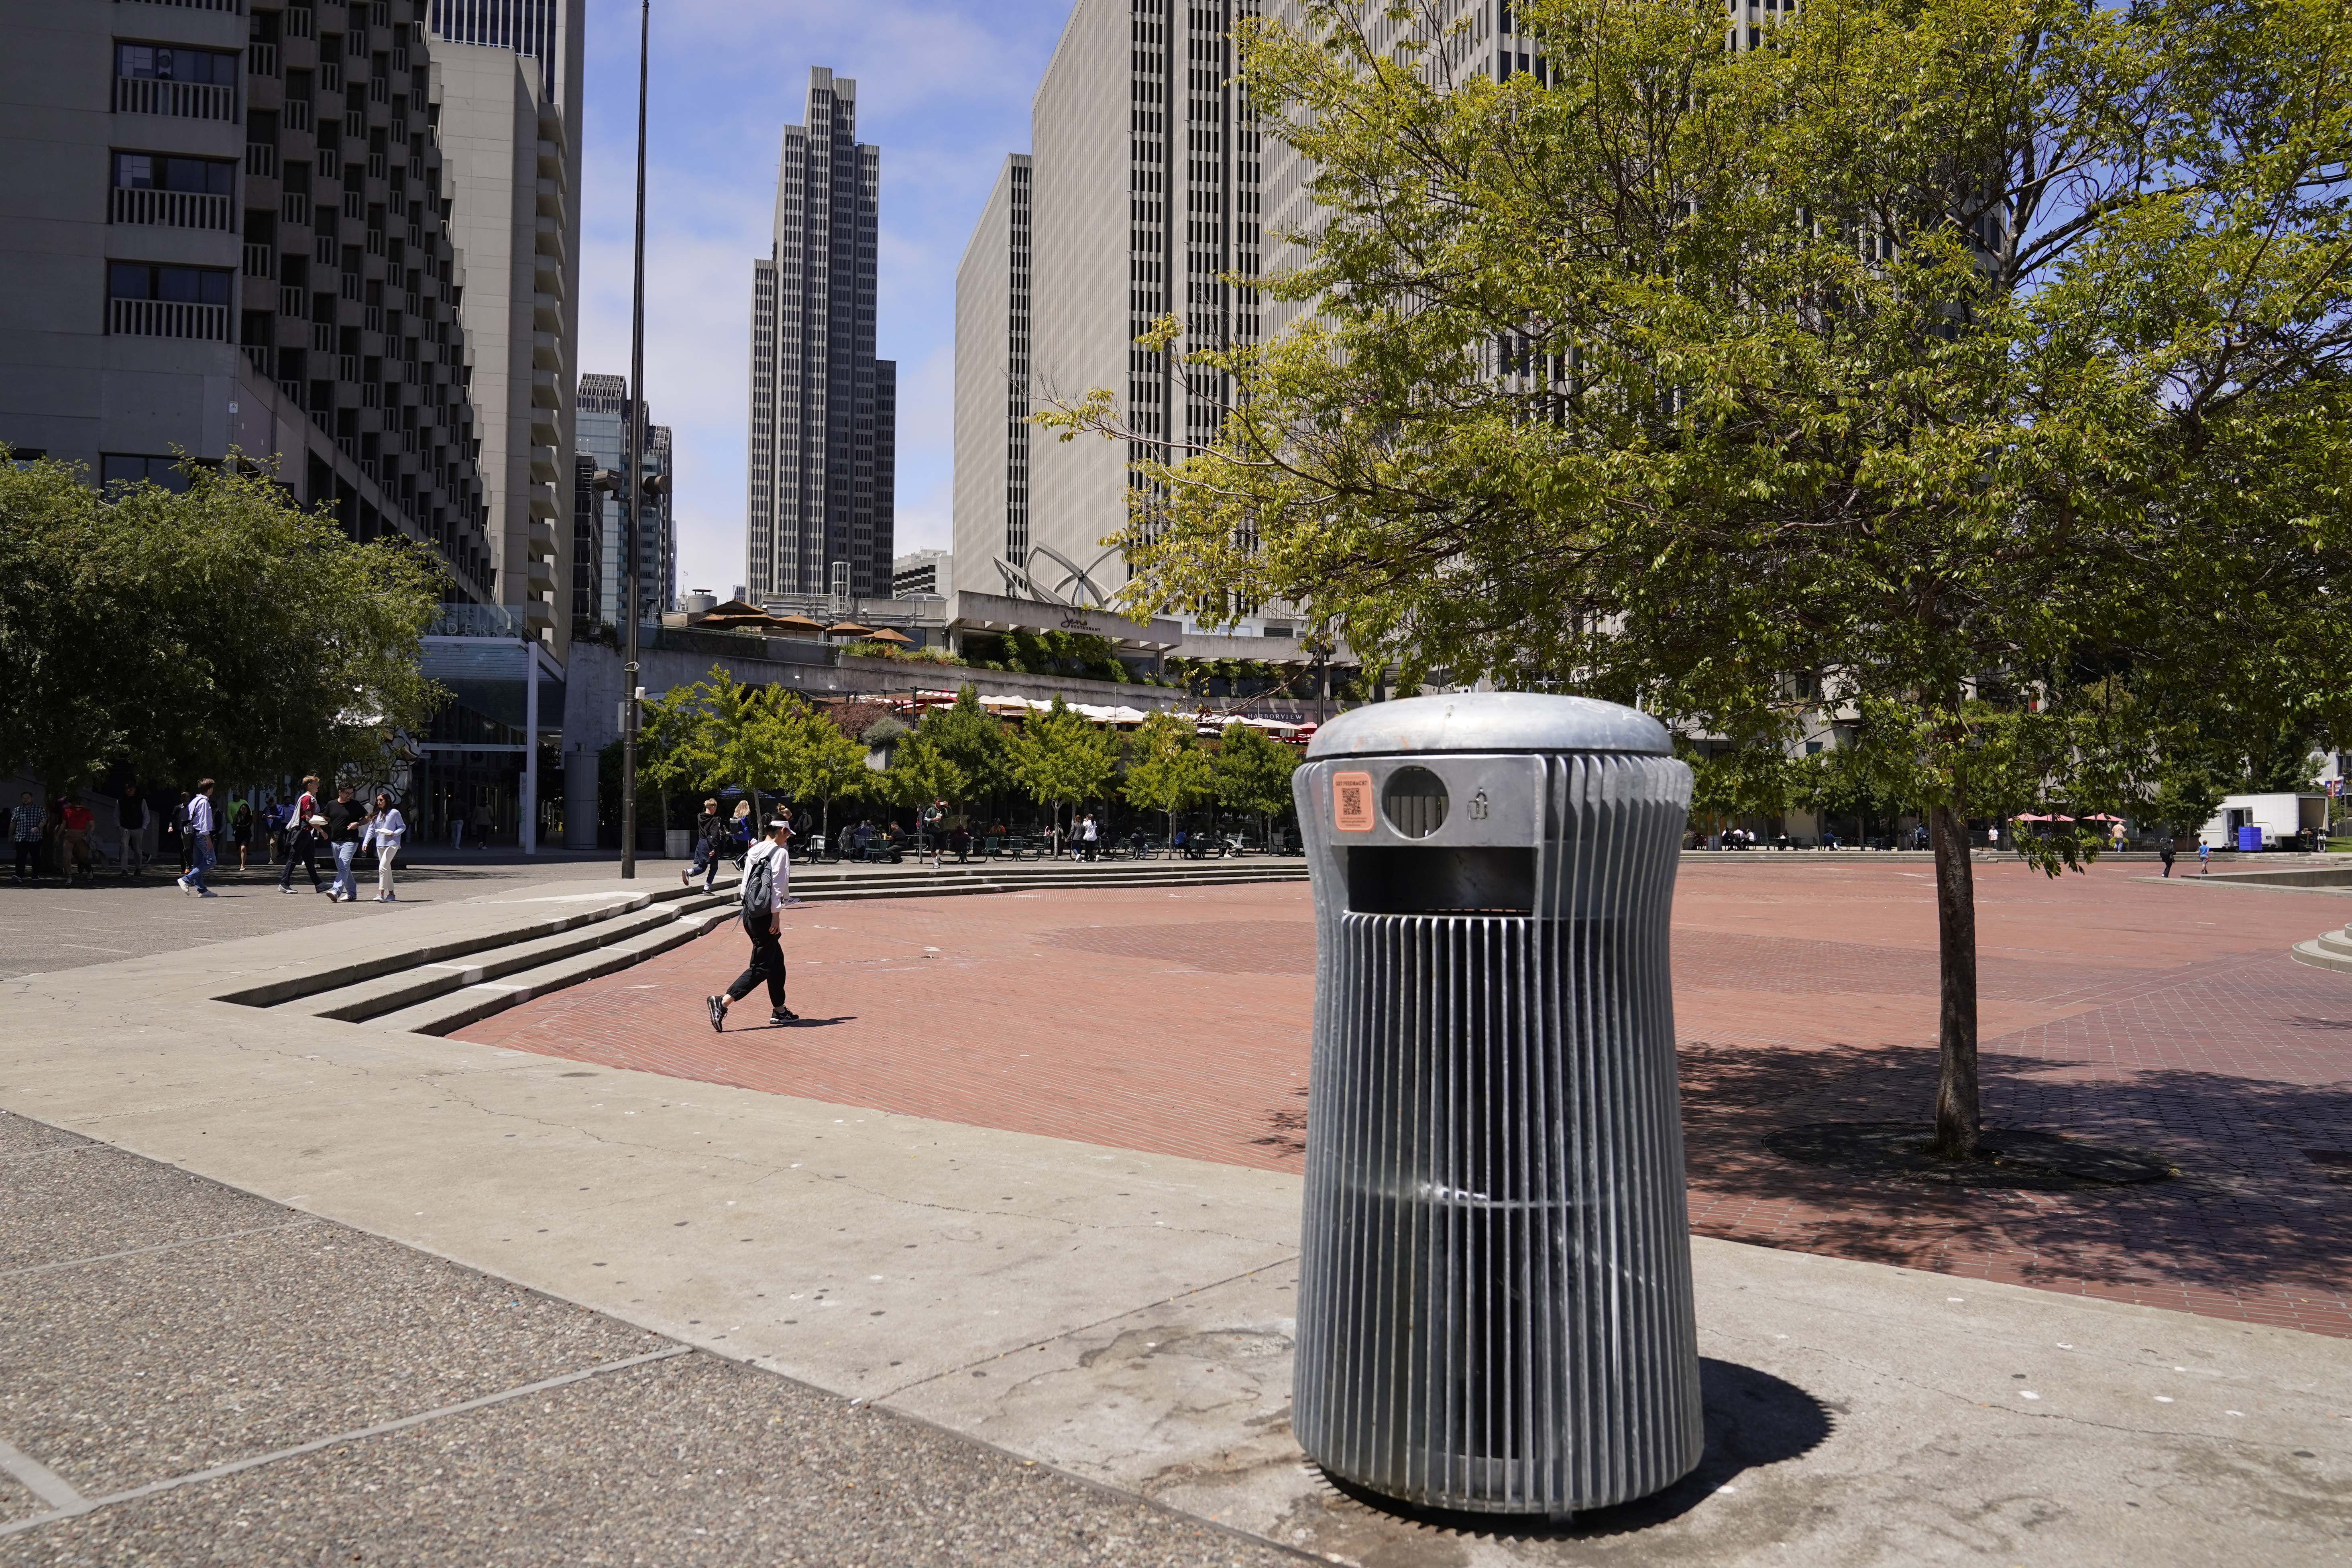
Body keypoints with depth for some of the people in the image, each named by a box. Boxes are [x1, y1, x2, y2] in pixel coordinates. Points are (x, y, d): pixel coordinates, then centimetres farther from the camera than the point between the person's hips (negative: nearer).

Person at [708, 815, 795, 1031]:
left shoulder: (754, 850, 14)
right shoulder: (780, 852, -9)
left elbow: (745, 883, 15)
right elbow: (777, 885, -15)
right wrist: (776, 915, -14)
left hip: (750, 912, 9)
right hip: (765, 914, -9)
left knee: (777, 961, 18)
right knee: (761, 968, -7)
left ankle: (779, 1010, 23)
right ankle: (722, 1003, -18)